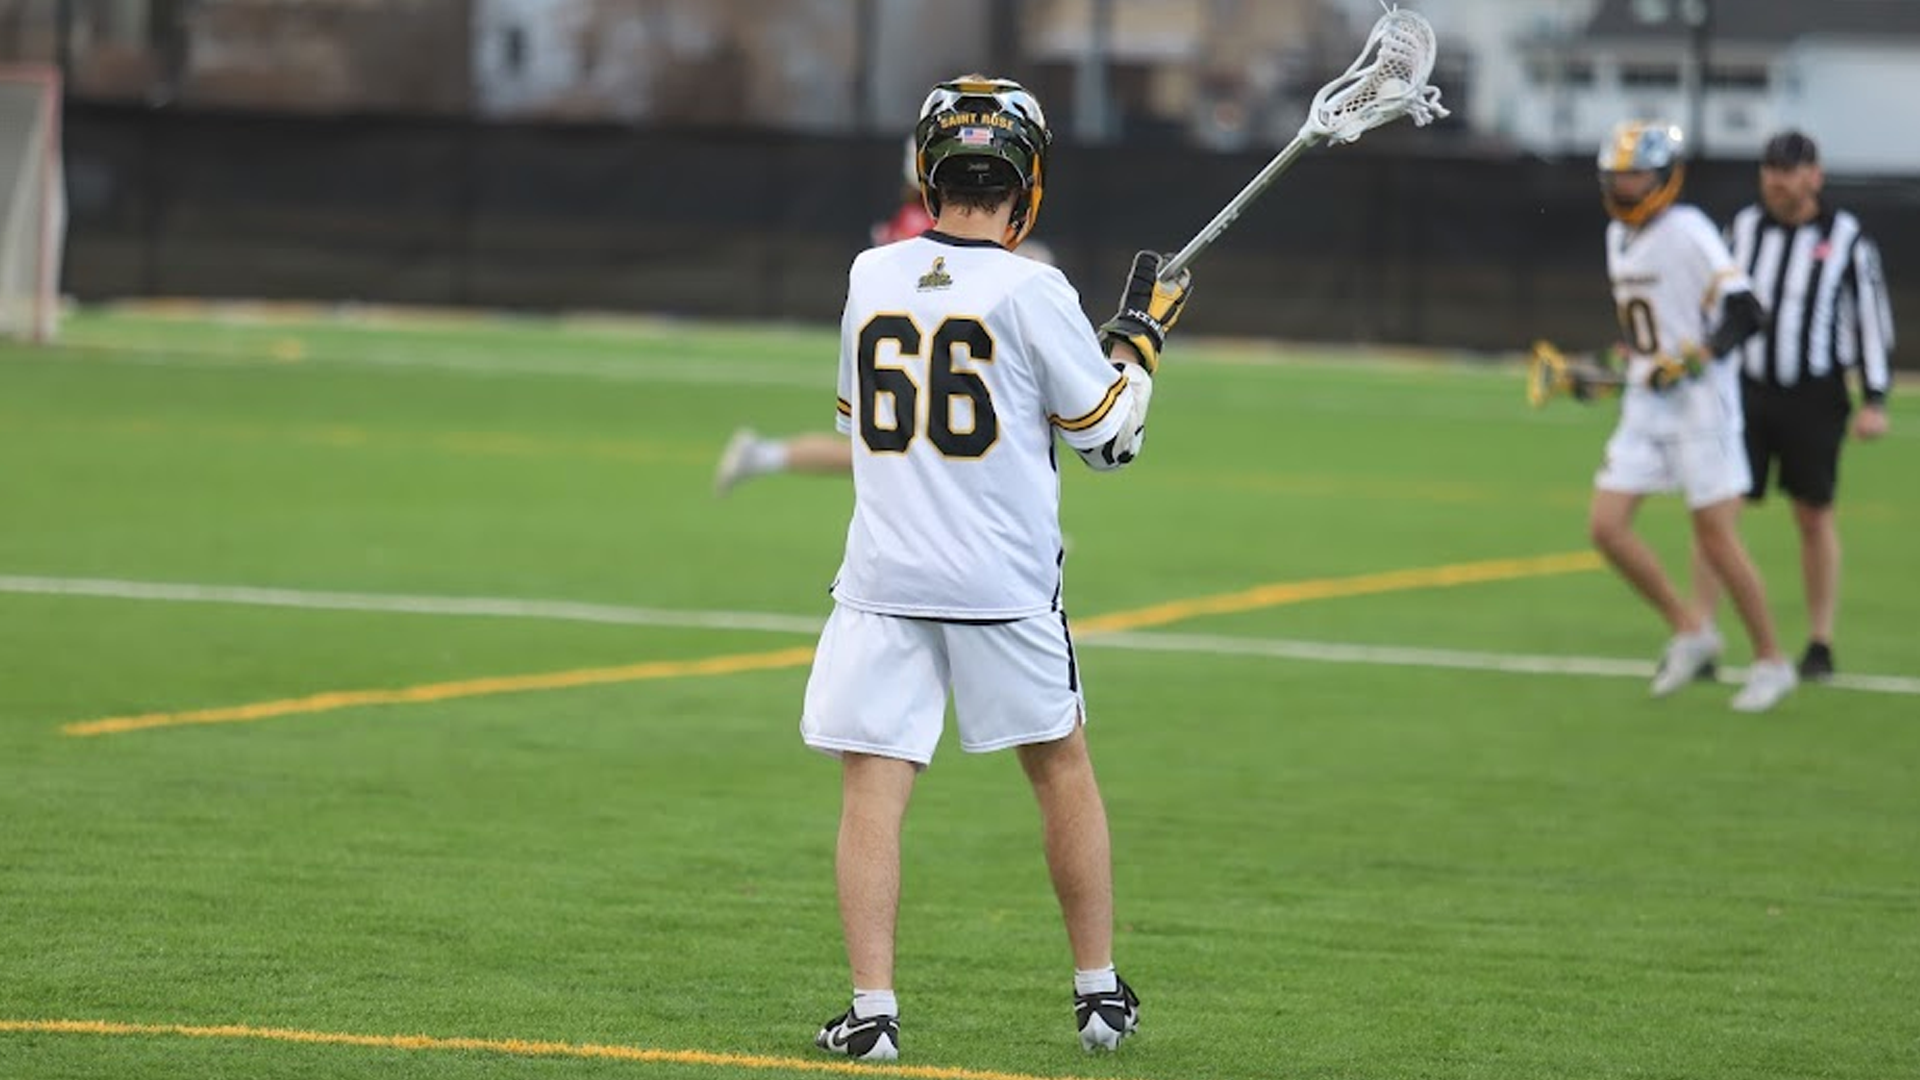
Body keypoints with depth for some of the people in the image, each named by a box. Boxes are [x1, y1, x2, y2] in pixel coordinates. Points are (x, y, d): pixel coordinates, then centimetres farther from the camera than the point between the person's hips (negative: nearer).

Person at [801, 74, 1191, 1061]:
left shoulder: (870, 278, 4)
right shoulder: (1030, 290, -8)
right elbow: (1110, 437, 1)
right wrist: (1141, 331, 14)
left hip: (882, 581, 2)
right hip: (1003, 586, -1)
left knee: (871, 790, 0)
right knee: (1063, 770, 16)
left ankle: (872, 1008, -10)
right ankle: (1100, 993, 22)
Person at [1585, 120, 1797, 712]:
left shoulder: (1688, 232, -15)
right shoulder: (1619, 236, 11)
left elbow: (1744, 312, -20)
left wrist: (1697, 358, -28)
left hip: (1700, 403, -8)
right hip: (1644, 404, 8)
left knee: (1717, 541, -5)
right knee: (1606, 526, -2)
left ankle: (1770, 662, 9)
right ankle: (1689, 631, 13)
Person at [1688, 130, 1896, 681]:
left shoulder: (1846, 238, -2)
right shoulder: (1744, 228, 7)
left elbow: (1872, 320, -1)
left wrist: (1875, 400, -6)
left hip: (1814, 399, -3)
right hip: (1745, 389, 3)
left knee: (1814, 516, 5)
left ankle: (1820, 644, 15)